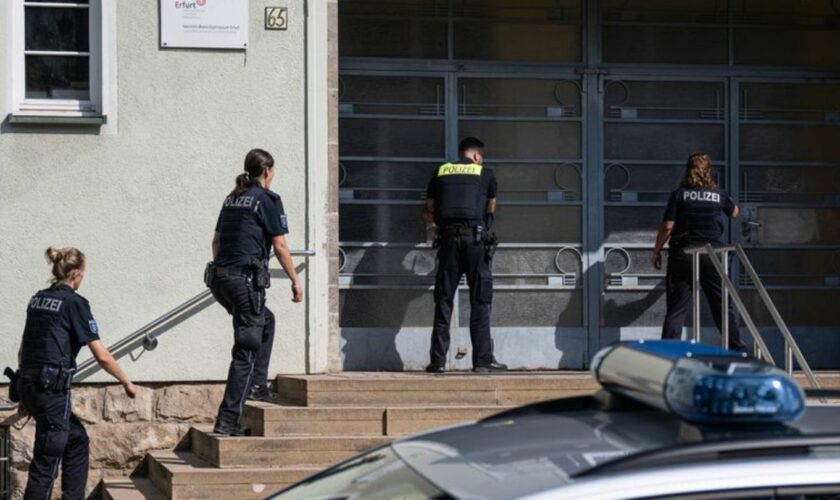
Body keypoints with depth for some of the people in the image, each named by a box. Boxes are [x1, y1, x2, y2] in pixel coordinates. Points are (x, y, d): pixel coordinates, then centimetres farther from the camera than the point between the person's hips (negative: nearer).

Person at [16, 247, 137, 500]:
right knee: (47, 460, -3)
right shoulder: (74, 303, -9)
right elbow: (102, 356, -11)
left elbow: (22, 351, 18)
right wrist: (127, 383, 3)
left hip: (29, 383, 8)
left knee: (77, 439, 22)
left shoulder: (38, 299, 13)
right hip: (52, 388, -8)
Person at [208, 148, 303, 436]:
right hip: (246, 279, -8)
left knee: (265, 322, 30)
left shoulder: (232, 199, 17)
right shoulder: (267, 199, -4)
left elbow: (216, 241, 21)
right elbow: (280, 246, -5)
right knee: (246, 350, -5)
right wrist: (295, 280, 3)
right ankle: (228, 421, -9)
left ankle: (257, 386, 25)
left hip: (220, 276, 8)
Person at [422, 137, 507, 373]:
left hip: (448, 238, 2)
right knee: (480, 301, 1)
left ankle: (438, 360, 1)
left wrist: (432, 224, 44)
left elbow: (428, 211, 22)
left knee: (443, 300, 4)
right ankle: (483, 358, -2)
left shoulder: (441, 173, 16)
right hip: (476, 238, -2)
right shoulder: (485, 173, 12)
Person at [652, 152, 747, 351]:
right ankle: (737, 349, 10)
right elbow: (734, 213, 25)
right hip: (712, 257, 1)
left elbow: (667, 227, -6)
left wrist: (656, 252, 6)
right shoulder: (719, 195, 5)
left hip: (682, 254, -1)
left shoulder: (679, 195, -2)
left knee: (676, 308, -1)